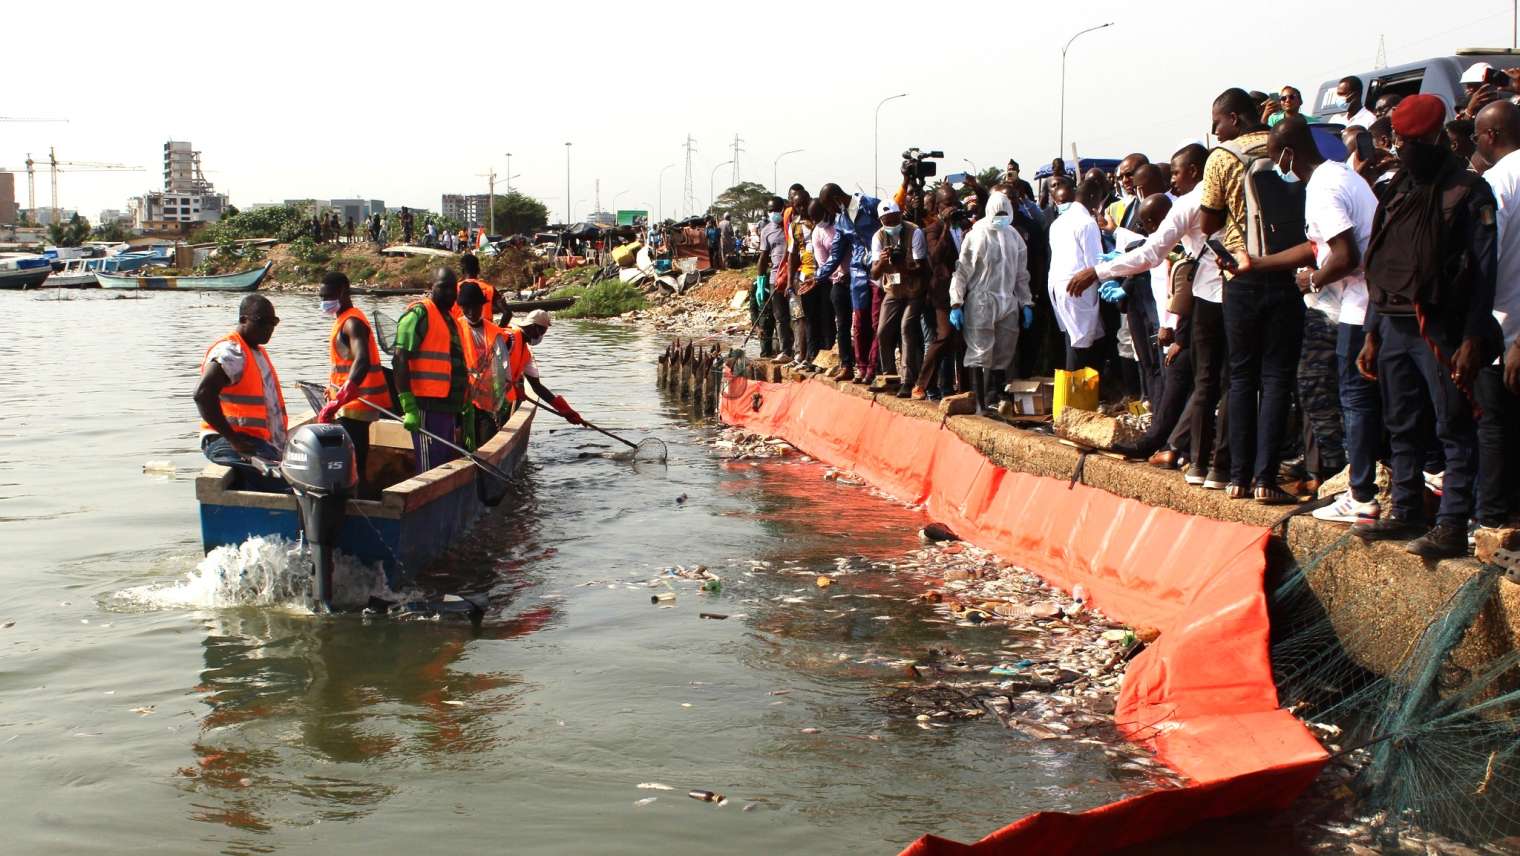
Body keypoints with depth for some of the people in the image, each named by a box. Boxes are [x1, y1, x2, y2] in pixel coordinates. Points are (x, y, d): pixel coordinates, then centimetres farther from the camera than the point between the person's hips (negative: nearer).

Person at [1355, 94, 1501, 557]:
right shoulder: (1398, 192, 16)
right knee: (1402, 428, 12)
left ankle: (1452, 525, -1)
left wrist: (1472, 340, -15)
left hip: (1441, 330, -7)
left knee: (1454, 429, -3)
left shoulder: (1469, 193, -4)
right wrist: (1372, 332, 14)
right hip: (1394, 326, 7)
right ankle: (1406, 513, 21)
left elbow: (1482, 272, -9)